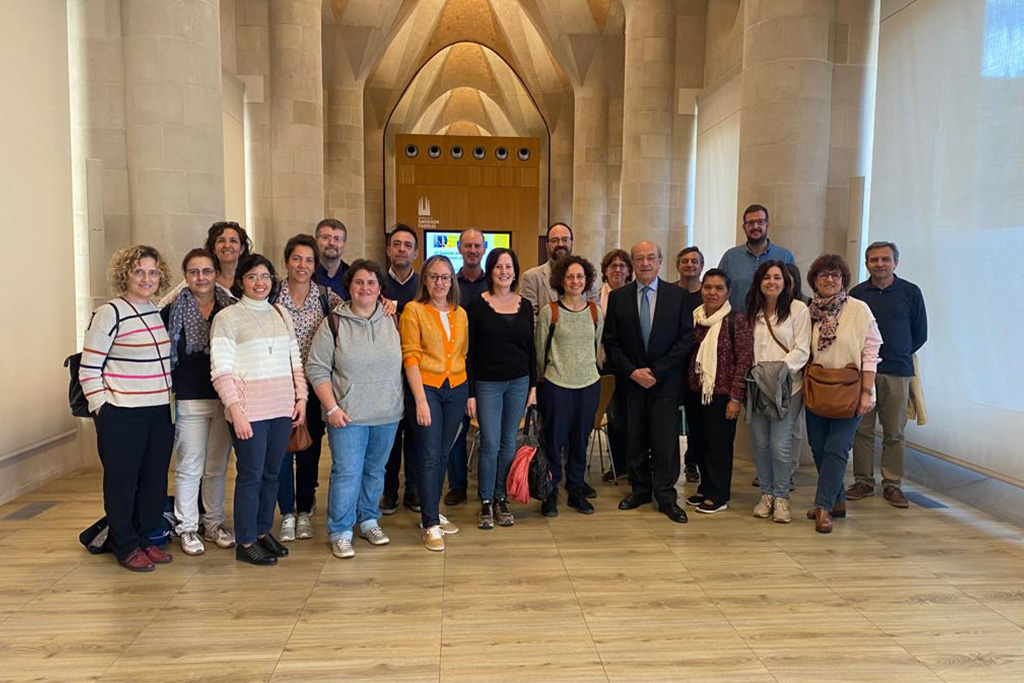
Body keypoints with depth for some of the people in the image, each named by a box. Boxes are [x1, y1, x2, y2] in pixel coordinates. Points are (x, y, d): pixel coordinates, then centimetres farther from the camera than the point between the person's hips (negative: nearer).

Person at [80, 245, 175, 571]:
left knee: (155, 480, 12)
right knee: (122, 482, 6)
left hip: (159, 413, 6)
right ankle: (126, 547, 21)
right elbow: (88, 369, -9)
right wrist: (102, 409, -10)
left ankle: (145, 538, 28)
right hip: (122, 416, -6)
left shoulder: (156, 311, 11)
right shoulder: (109, 314, -10)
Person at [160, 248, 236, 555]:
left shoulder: (231, 308, 5)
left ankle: (214, 524, 26)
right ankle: (187, 528, 19)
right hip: (190, 400, -2)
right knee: (189, 467, 4)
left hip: (225, 399, 3)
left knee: (218, 467, 12)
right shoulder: (173, 310, -2)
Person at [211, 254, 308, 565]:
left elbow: (295, 360, 17)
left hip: (282, 408, 5)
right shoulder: (227, 317, -3)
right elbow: (220, 370, -9)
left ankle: (263, 531, 27)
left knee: (272, 473, 12)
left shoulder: (281, 314, 14)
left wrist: (301, 397, 8)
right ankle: (245, 543, 13)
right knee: (251, 475, 0)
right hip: (249, 410, -5)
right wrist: (235, 409, -16)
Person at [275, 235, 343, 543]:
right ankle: (287, 513, 20)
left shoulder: (326, 296, 3)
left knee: (310, 448, 9)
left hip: (314, 386, 1)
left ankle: (304, 511, 26)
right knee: (282, 447, 3)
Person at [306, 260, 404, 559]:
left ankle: (368, 521, 30)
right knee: (347, 473, -3)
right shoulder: (333, 323, -4)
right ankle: (340, 532, 11)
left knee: (375, 470, 14)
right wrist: (332, 408, -12)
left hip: (388, 414, 4)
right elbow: (317, 369, -5)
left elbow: (402, 362, 13)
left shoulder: (391, 321, 6)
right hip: (348, 415, -3)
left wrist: (399, 402, 7)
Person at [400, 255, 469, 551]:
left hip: (456, 388, 5)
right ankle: (431, 525, 3)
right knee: (429, 457, -4)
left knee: (442, 455, 12)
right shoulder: (413, 310, -5)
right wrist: (420, 400, -15)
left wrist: (469, 394, 9)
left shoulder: (460, 314, 10)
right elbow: (410, 356, -9)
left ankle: (431, 512, 26)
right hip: (426, 387, -5)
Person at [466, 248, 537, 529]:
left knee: (509, 443, 9)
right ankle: (486, 503, 12)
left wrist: (533, 386, 7)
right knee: (490, 445, -3)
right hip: (487, 383, -3)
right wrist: (469, 393, -8)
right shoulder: (477, 305, -5)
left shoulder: (525, 306, 6)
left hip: (519, 382, 3)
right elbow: (468, 352, -5)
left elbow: (531, 348, 11)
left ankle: (501, 499, 22)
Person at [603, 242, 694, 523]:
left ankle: (666, 498, 9)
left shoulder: (677, 295, 2)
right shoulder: (618, 297, 5)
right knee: (635, 441, 7)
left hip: (665, 382, -1)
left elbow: (685, 339, -2)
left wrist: (656, 371, -10)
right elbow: (611, 342, 4)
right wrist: (632, 371, -9)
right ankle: (640, 489, 23)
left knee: (666, 441, -2)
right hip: (630, 381, 1)